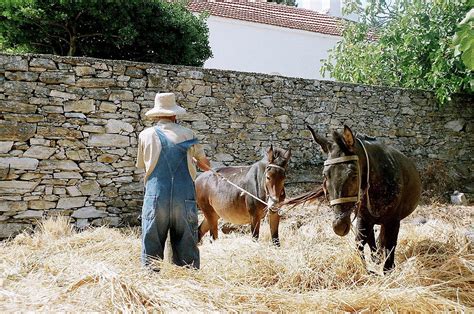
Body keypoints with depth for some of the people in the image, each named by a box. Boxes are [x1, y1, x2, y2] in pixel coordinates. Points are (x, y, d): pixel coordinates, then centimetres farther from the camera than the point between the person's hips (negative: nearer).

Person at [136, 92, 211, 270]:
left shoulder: (146, 135, 3)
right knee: (187, 248, 8)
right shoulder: (187, 134, 4)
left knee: (152, 249, 7)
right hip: (184, 200, 0)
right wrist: (207, 167, 42)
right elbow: (203, 161, 19)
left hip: (155, 197, 0)